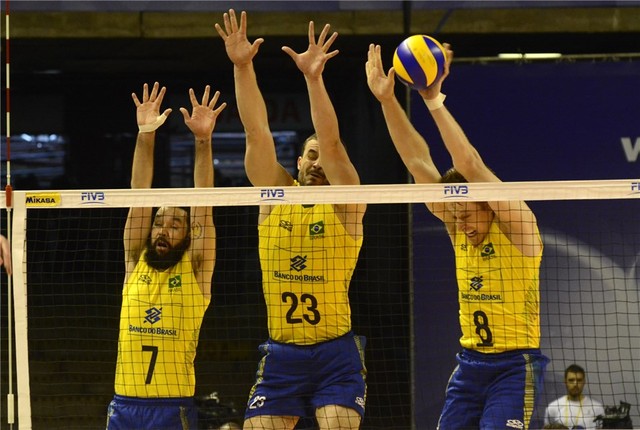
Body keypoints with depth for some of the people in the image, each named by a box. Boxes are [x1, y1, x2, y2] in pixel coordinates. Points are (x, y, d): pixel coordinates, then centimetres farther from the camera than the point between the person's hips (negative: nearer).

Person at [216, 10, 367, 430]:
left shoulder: (346, 205, -3)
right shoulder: (276, 197, 7)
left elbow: (332, 144, -18)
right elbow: (257, 133, -3)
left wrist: (314, 78, -30)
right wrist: (242, 67, -14)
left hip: (336, 357, -3)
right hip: (280, 356, 3)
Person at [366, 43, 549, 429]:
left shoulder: (517, 227, -11)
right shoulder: (459, 228, 5)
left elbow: (470, 165, -23)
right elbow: (418, 162, 1)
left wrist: (435, 101, -27)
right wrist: (387, 99, -7)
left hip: (515, 367, -6)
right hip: (470, 364, 6)